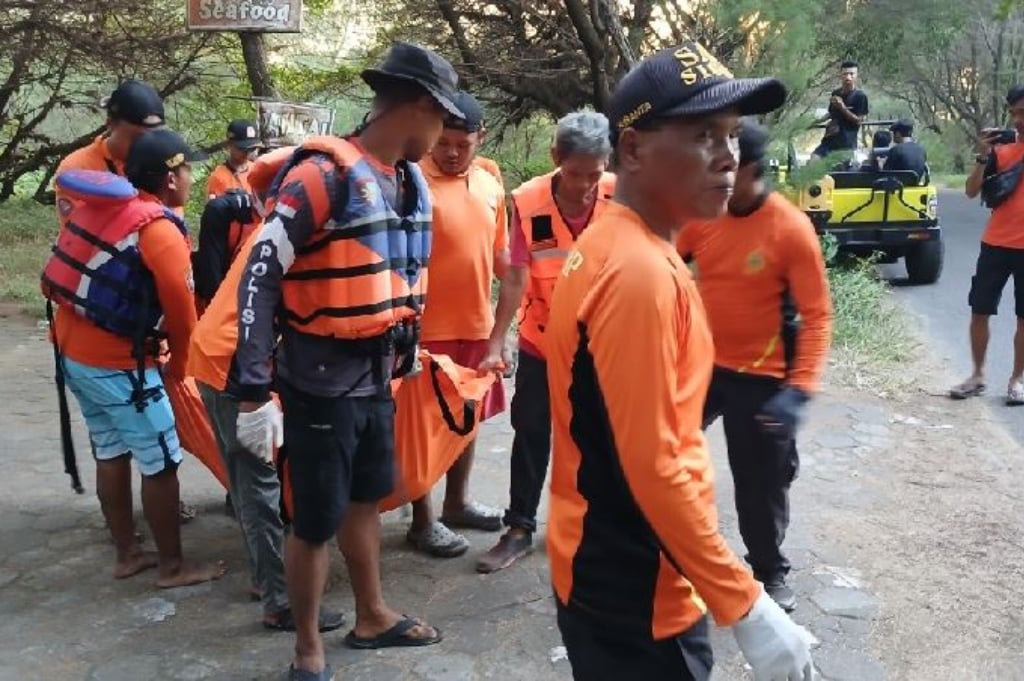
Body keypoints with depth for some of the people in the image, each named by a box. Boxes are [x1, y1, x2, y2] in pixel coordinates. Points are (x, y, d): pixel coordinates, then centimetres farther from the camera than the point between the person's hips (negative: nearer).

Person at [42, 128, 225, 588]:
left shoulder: (96, 205, 6)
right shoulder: (161, 230, -16)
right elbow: (181, 311, -12)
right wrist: (180, 364, 4)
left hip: (71, 350, 9)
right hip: (118, 364, -8)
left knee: (111, 453, 18)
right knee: (160, 462, 3)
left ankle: (127, 554, 29)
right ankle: (173, 567, 13)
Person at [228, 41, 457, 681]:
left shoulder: (412, 183, 5)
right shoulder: (324, 175, -19)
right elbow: (260, 280, -19)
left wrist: (407, 352, 22)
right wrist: (255, 392, -21)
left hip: (377, 377, 7)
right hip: (321, 383, -7)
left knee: (366, 499, 22)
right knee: (317, 522, 6)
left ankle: (372, 617, 41)